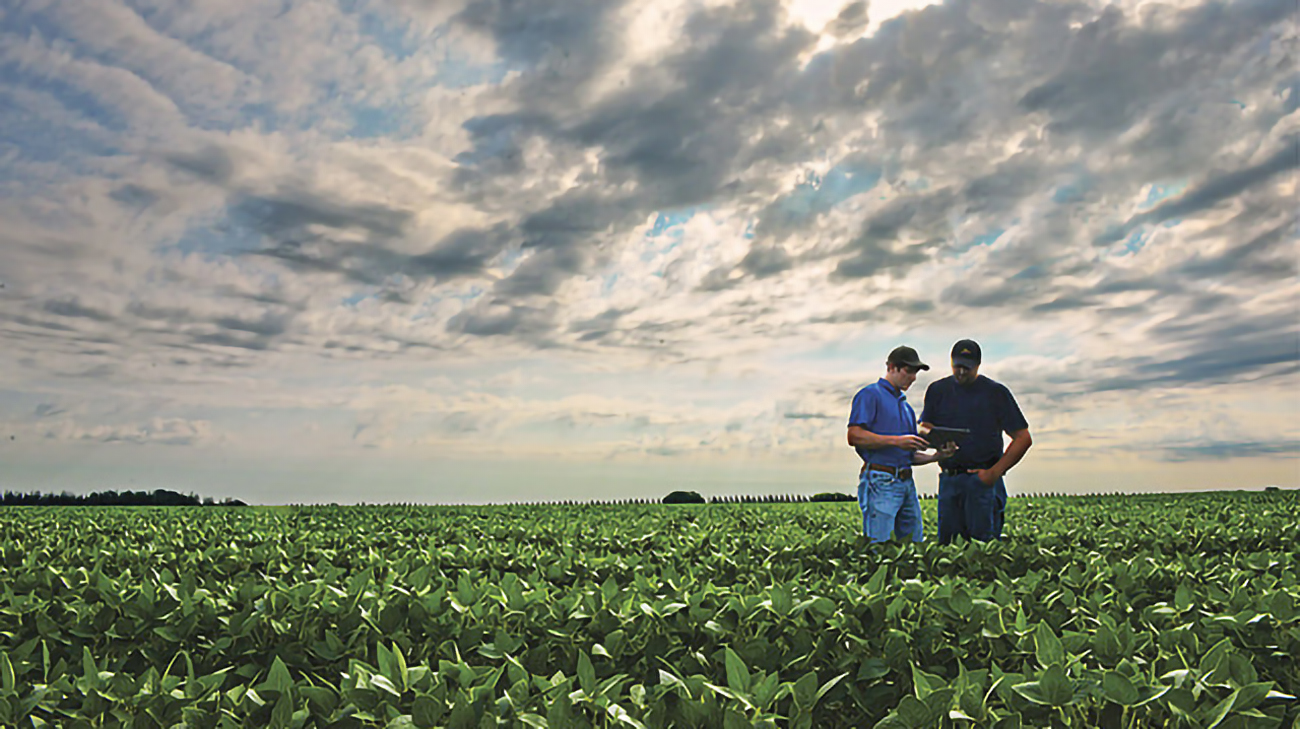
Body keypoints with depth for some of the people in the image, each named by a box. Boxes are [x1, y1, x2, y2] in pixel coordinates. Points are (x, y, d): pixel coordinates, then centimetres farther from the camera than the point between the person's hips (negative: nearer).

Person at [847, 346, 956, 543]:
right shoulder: (871, 394, 0)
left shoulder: (907, 407, 25)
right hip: (880, 481, -8)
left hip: (907, 483, 8)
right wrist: (896, 441, -18)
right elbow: (854, 436, -13)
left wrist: (936, 456, 7)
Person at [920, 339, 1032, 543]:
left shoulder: (996, 392, 3)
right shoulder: (938, 390, 12)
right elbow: (925, 430, 12)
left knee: (983, 542, -7)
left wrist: (995, 472, -8)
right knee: (946, 543, 3)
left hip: (982, 479, -3)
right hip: (948, 479, 3)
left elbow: (1023, 439, 2)